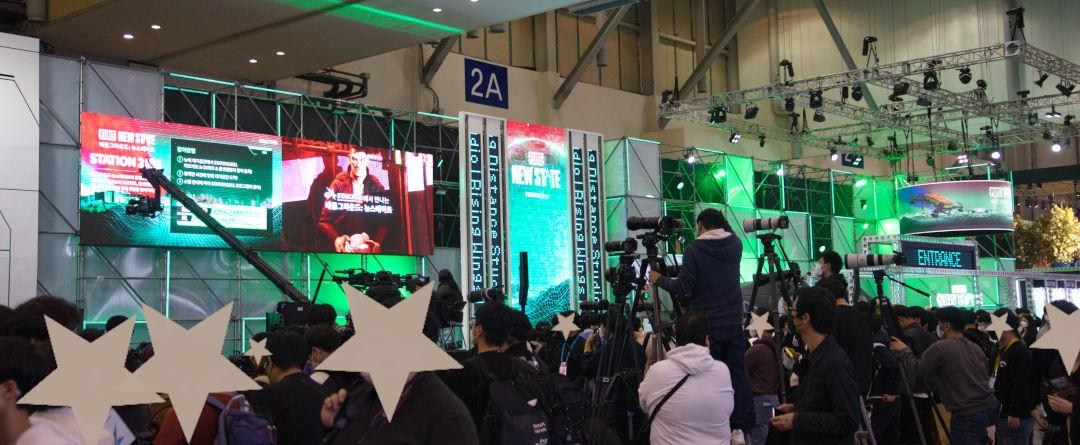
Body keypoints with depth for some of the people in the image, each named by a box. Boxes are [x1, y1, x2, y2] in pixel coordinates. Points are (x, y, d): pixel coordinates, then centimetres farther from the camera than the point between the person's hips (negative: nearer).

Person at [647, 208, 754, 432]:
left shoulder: (694, 250, -9)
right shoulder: (736, 244, 4)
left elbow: (683, 287, -10)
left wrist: (659, 280, 4)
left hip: (707, 325, -4)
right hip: (734, 323, 4)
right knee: (738, 372, 8)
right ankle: (743, 426, 9)